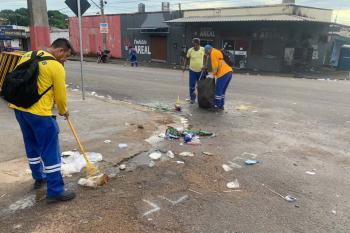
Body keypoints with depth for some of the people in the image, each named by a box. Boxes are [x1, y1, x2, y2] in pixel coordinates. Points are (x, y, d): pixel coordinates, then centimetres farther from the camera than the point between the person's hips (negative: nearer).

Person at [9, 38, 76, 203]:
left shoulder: (28, 56, 10)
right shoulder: (56, 67, -13)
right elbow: (60, 96, -6)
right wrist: (63, 111, 12)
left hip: (19, 108, 8)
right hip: (39, 113, -8)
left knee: (32, 146, 22)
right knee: (51, 152, 0)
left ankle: (39, 178, 39)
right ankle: (55, 191, 7)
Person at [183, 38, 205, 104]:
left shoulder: (203, 49, -6)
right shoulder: (190, 50, -8)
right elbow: (187, 58, 4)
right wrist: (184, 66, -3)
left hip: (200, 71, 1)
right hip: (192, 70, -1)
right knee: (192, 85, -2)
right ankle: (192, 98, 14)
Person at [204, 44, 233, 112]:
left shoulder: (213, 53, -5)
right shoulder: (218, 52, 24)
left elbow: (215, 66, -11)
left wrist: (214, 73, 4)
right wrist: (215, 72, 21)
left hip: (223, 73, -9)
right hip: (229, 72, 10)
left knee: (218, 90, -3)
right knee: (222, 91, 14)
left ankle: (216, 106, 1)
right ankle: (221, 106, 19)